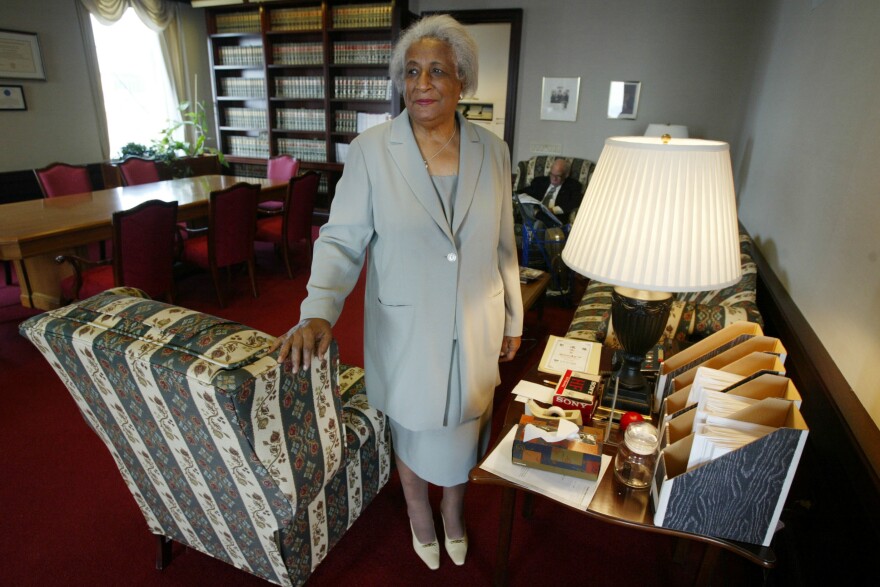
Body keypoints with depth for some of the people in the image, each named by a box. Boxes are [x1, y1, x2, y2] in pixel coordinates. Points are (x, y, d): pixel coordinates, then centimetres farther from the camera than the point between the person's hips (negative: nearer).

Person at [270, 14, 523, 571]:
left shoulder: (492, 150, -3)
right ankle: (420, 517, 52)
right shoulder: (371, 150, -12)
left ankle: (455, 513, 53)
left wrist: (513, 319, 8)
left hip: (474, 331, 2)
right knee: (412, 427, 19)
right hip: (405, 331, -2)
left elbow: (504, 244, 4)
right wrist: (318, 311, -28)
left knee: (464, 424, 20)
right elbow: (342, 239, -11)